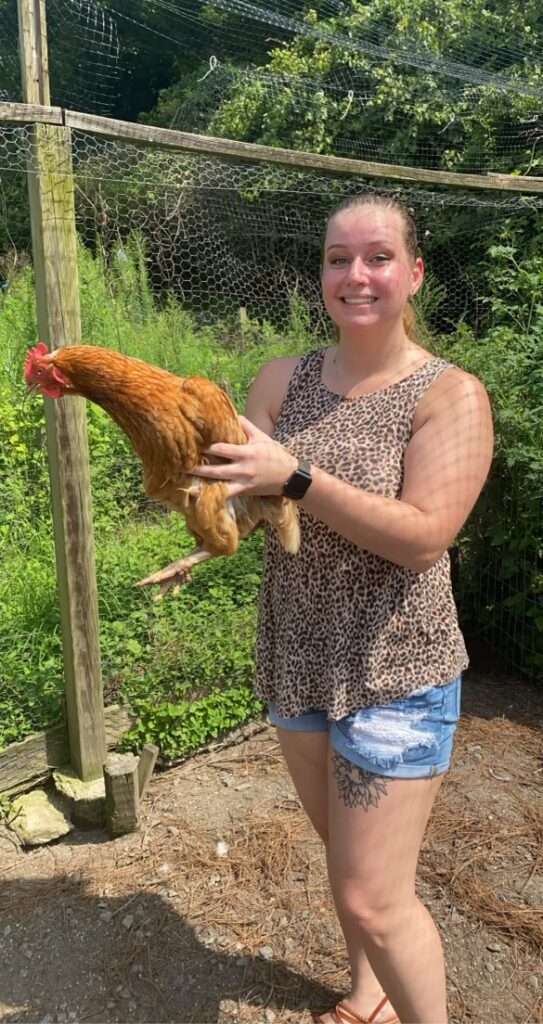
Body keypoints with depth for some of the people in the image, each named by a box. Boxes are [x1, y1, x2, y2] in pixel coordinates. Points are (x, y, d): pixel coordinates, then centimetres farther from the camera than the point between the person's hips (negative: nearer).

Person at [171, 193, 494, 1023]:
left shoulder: (452, 395, -12)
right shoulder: (284, 379, 1)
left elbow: (421, 536, -22)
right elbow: (245, 493, -3)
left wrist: (294, 474, -28)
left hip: (395, 677, -5)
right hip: (297, 661, 5)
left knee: (371, 897, 2)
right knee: (346, 858, 24)